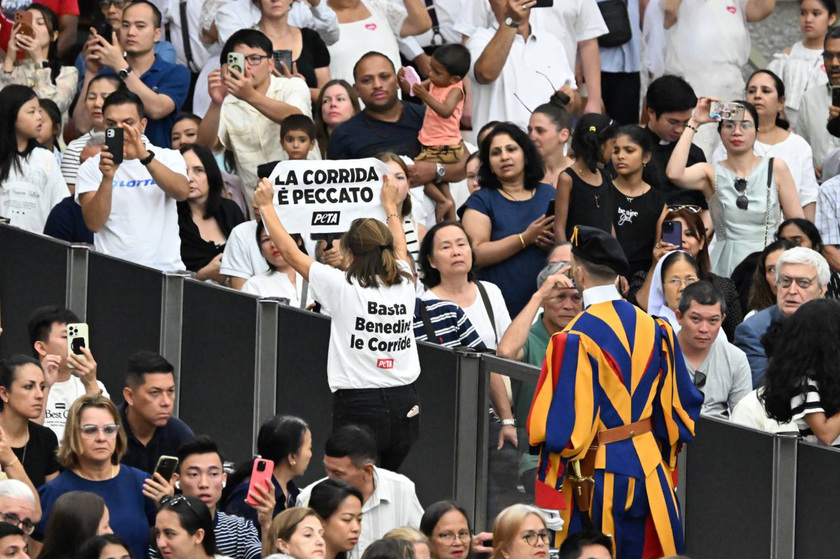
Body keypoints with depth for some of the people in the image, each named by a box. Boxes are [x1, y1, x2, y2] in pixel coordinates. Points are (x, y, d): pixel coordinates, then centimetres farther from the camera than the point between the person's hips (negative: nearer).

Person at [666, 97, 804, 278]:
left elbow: (798, 224, 8)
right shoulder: (711, 173, 7)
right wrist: (694, 123, -4)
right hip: (724, 268, 0)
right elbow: (674, 173, -13)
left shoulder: (776, 169, 7)